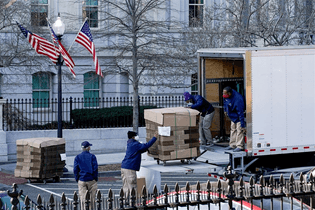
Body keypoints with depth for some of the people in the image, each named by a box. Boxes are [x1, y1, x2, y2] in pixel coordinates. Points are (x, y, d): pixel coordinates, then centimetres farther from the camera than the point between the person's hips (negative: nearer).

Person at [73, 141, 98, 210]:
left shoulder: (77, 157, 4)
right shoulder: (92, 156, -2)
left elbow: (75, 170, 1)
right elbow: (95, 169, -7)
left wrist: (77, 180, 8)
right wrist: (95, 178, 2)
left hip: (82, 181, 1)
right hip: (91, 180, -1)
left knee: (83, 198, 0)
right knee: (91, 198, 7)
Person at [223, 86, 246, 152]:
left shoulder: (237, 100, -38)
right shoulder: (227, 96, -14)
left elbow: (241, 113, -35)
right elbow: (225, 102, 13)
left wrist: (242, 125, -32)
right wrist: (225, 110, 24)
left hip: (238, 118, -9)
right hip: (232, 117, 9)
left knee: (239, 131, -8)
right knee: (233, 130, 16)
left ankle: (240, 146, -3)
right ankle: (232, 145, 25)